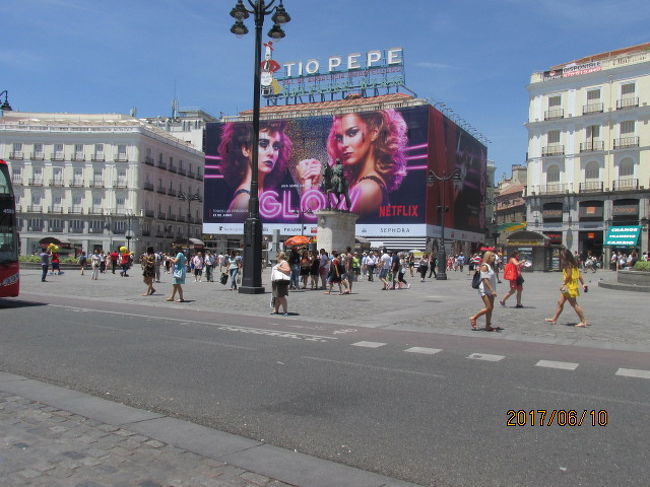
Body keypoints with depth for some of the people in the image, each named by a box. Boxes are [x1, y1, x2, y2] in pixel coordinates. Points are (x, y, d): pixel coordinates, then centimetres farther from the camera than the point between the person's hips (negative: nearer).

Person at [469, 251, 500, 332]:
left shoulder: (490, 266, 16)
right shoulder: (484, 266, -13)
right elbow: (485, 279, -20)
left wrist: (493, 290, 18)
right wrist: (492, 290, -25)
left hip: (490, 291, 9)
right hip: (485, 290, -9)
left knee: (491, 308, 6)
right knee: (488, 308, -11)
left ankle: (488, 326, 11)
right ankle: (473, 318, 2)